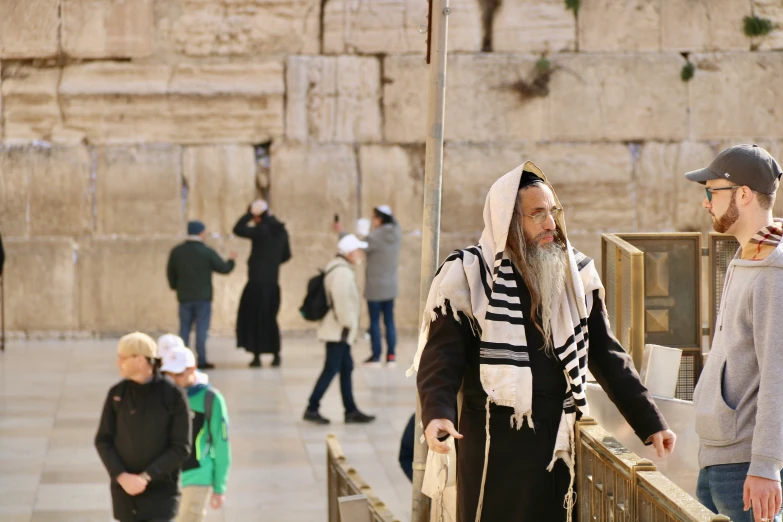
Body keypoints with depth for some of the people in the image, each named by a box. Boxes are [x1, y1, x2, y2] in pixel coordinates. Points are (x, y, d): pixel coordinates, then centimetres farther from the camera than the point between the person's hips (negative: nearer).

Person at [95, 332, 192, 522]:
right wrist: (121, 476, -12)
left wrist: (146, 477, -17)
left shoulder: (173, 396, -8)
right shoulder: (117, 394, 2)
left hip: (161, 492, -4)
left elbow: (181, 447, -9)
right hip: (125, 492, 4)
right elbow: (103, 440, 3)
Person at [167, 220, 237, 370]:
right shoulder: (207, 252, -10)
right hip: (203, 297, -3)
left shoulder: (176, 252, -1)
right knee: (201, 329, 0)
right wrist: (231, 260, 17)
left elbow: (171, 273, 8)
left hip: (184, 297, 3)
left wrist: (175, 286, 25)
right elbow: (224, 268, -4)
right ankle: (201, 360, -2)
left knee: (184, 329, 9)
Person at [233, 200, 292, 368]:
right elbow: (286, 255, 17)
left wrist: (250, 213, -13)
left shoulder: (262, 230, -16)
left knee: (254, 318, 3)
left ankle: (257, 356, 1)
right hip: (273, 283, 7)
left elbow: (237, 230, -20)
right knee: (269, 319, 16)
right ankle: (276, 355, 12)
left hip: (257, 282, -7)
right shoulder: (281, 231, 7)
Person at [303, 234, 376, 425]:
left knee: (346, 368, 12)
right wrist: (348, 324, -16)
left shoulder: (336, 267, 14)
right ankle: (312, 409, -3)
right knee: (331, 370, -6)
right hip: (339, 331, -11)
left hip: (338, 331, 11)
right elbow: (342, 302, -26)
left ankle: (351, 411, 15)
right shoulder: (342, 272, -20)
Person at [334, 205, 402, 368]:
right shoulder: (397, 234, 0)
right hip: (391, 287, 6)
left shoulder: (375, 237, -18)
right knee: (389, 321, 9)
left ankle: (376, 356, 3)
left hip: (375, 287, -6)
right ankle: (391, 356, 8)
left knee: (374, 321, 2)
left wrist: (342, 232, -2)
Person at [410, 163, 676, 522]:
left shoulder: (576, 272, 7)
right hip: (494, 445, -4)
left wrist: (649, 423, 8)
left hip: (556, 441, 4)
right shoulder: (470, 275, -6)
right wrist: (437, 413, -30)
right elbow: (441, 355, -11)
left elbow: (606, 354, 12)